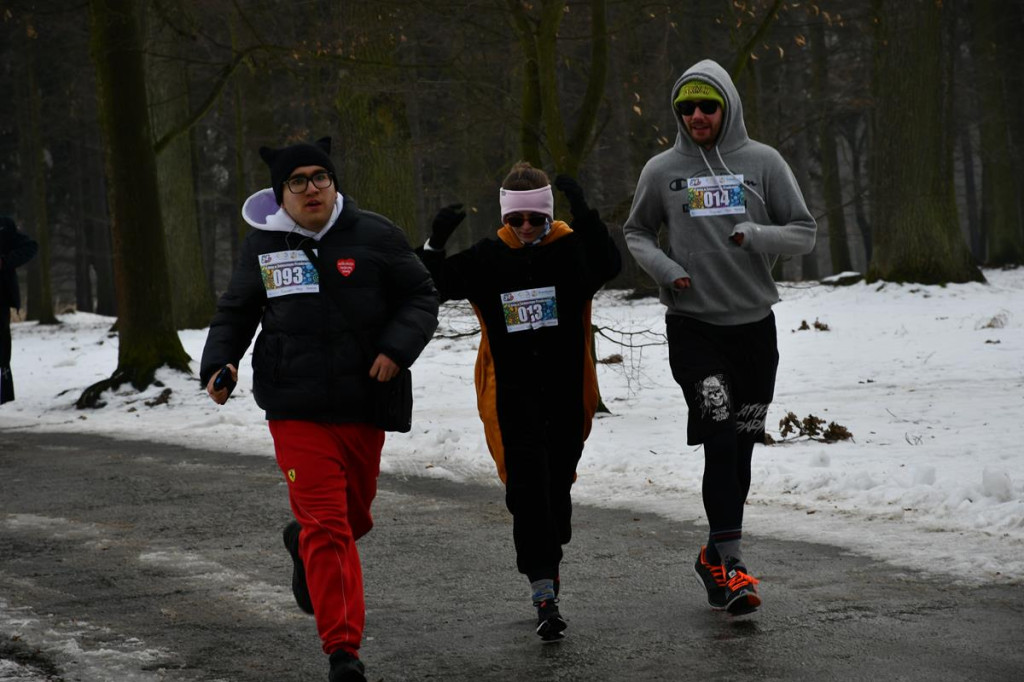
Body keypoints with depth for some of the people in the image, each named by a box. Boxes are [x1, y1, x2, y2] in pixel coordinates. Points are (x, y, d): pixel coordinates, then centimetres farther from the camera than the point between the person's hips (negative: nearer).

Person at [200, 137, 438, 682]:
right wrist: (218, 365, -3)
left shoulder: (373, 236, -1)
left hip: (364, 407, 2)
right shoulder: (263, 246, 2)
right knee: (327, 525, -11)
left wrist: (397, 348, -13)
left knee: (355, 517, 19)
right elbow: (235, 313, 14)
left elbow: (420, 295, 4)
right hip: (298, 413, -2)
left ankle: (302, 542, 54)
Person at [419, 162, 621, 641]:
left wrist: (583, 215, -35)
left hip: (566, 393, 1)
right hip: (512, 398, -1)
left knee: (557, 486, 14)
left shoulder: (572, 247, -3)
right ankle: (545, 594, -13)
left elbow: (607, 266, -23)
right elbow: (436, 287, 3)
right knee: (527, 490, -11)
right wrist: (435, 243, -15)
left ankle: (547, 562, 40)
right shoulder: (488, 257, 2)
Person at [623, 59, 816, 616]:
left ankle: (715, 558, 22)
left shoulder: (763, 163, 3)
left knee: (740, 451, 8)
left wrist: (755, 235, -15)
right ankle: (729, 560, -18)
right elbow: (636, 233, 16)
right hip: (693, 325, -2)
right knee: (720, 441, -17)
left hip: (754, 324, 2)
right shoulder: (661, 171, 4)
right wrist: (665, 270, -4)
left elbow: (804, 234, 4)